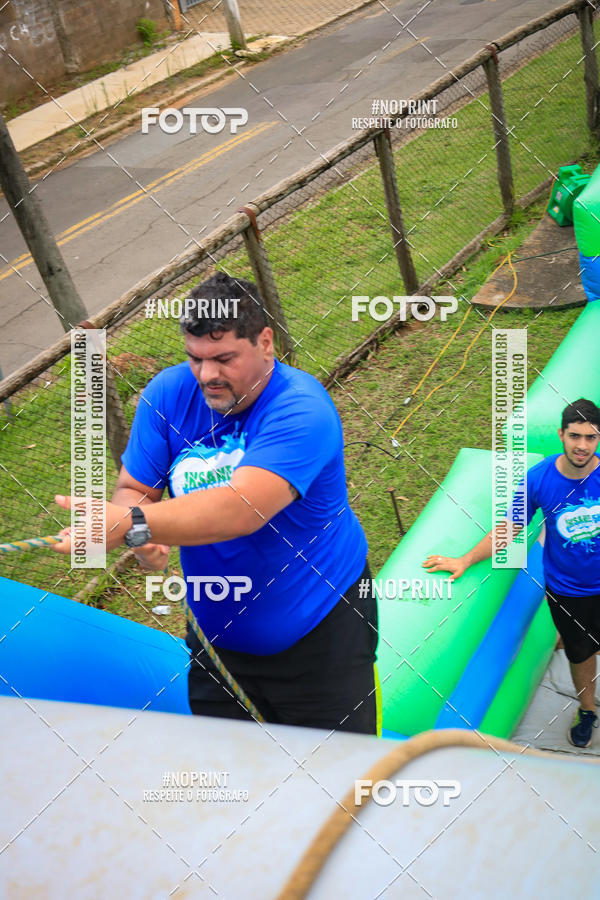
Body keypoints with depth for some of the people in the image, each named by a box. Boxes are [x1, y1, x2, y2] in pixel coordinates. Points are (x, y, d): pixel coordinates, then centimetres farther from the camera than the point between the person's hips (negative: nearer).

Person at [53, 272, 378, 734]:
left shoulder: (301, 411, -27)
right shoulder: (168, 394, -8)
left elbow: (240, 510, -40)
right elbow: (133, 490, -4)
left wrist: (133, 524, -51)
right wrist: (146, 544, -26)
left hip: (319, 633, -4)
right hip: (218, 636, 5)